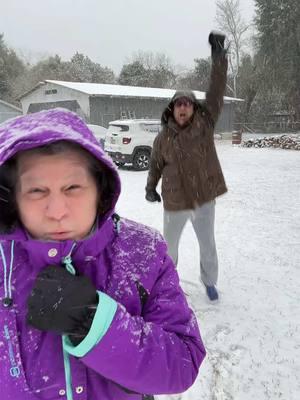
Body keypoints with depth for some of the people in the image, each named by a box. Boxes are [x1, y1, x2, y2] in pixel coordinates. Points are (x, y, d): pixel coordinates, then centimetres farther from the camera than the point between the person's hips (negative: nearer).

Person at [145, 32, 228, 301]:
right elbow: (156, 164, 10)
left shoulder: (205, 122, -8)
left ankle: (210, 282, 40)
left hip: (204, 198, 0)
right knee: (170, 243, 19)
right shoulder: (163, 137, -5)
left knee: (208, 243, 17)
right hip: (175, 201, 1)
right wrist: (151, 187, 0)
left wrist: (218, 52, -19)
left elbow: (218, 87, -14)